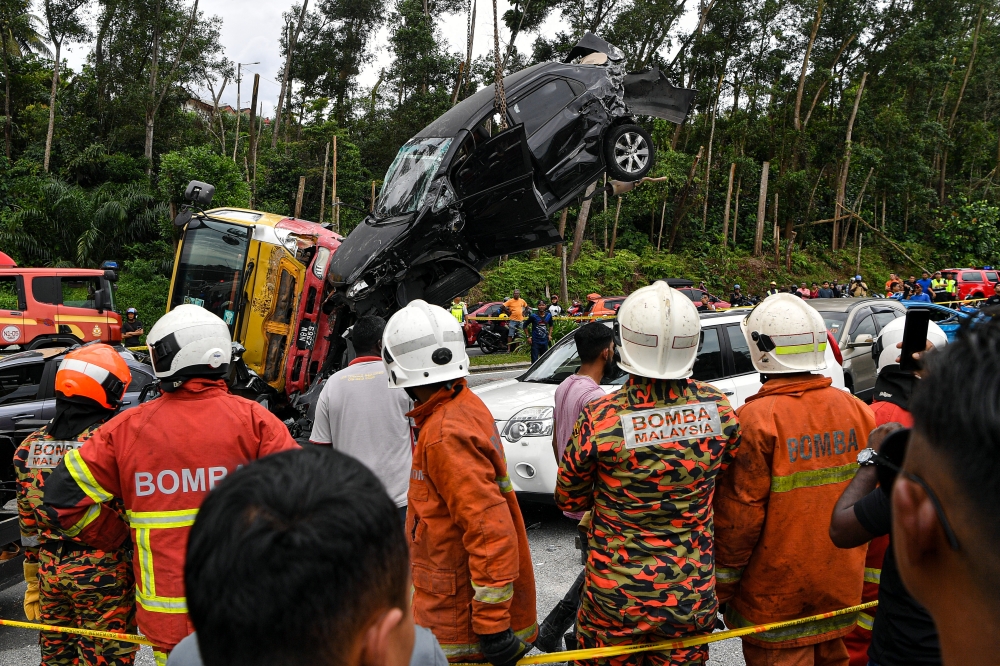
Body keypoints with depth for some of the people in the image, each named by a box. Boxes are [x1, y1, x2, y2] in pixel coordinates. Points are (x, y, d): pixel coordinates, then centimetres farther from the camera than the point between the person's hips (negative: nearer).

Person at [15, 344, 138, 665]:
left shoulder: (30, 445, 2)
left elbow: (27, 521, 9)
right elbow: (132, 515, -14)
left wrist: (34, 580, 19)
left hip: (50, 568, 6)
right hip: (103, 571, -6)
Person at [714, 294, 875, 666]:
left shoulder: (756, 419, -21)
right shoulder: (857, 411, -2)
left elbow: (739, 516, -18)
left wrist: (722, 584, -6)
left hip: (777, 598, -5)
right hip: (842, 589, 5)